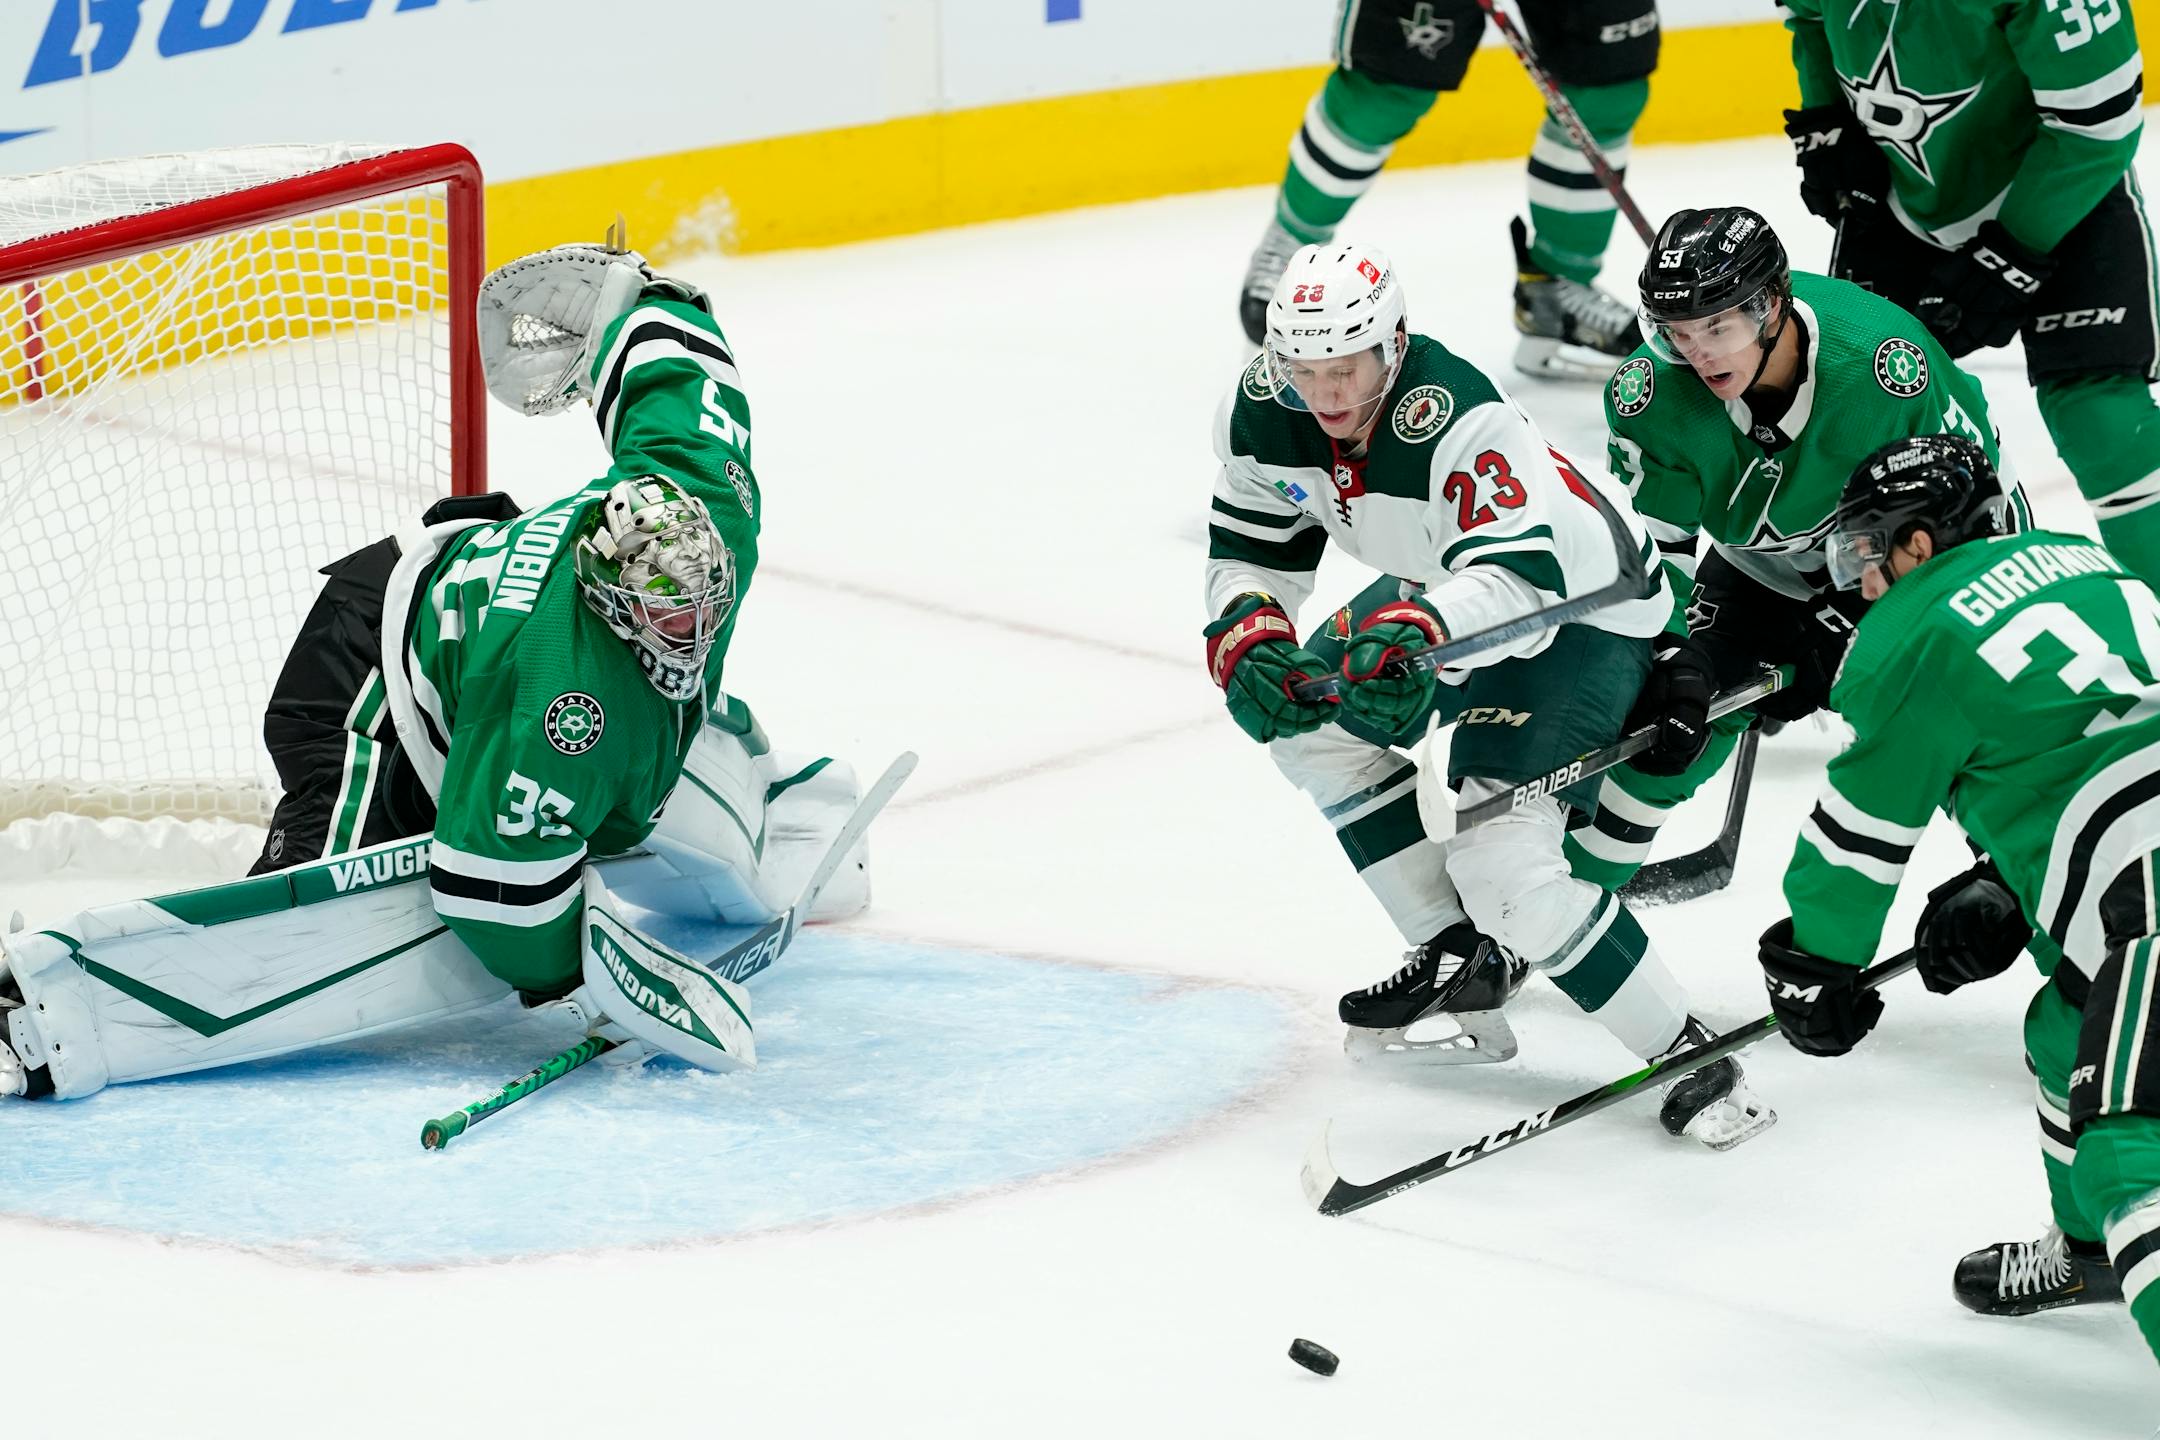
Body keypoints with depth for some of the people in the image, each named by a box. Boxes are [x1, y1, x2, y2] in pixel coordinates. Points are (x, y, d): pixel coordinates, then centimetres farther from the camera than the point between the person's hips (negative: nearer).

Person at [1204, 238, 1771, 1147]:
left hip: (1581, 606, -9)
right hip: (1444, 585, 9)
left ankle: (1692, 1059, -9)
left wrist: (1415, 627, -66)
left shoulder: (1460, 421, -38)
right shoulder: (1263, 414, -15)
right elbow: (1250, 549, -2)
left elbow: (1518, 574, -49)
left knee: (1503, 861, -20)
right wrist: (1246, 637, -22)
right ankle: (1463, 965, 16)